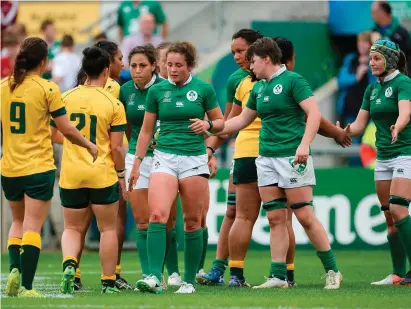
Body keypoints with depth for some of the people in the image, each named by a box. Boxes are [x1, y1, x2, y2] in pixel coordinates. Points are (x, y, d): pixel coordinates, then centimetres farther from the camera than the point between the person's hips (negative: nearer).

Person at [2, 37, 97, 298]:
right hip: (39, 168, -4)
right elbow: (66, 129, -7)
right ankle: (26, 287, -8)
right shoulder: (47, 89, -10)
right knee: (33, 227, -3)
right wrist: (90, 145, 9)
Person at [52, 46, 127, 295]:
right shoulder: (113, 104, -8)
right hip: (102, 174, -2)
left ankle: (69, 264, -14)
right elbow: (116, 147, -7)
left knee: (72, 228, 13)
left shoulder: (67, 98, 0)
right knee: (108, 228, 11)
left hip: (71, 174, 2)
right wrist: (121, 175, 6)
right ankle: (109, 283, 13)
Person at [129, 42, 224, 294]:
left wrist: (208, 125, -13)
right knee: (157, 215, -18)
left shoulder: (204, 89, 1)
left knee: (193, 222, 3)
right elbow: (147, 130, 11)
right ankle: (154, 277, -24)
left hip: (195, 160, -1)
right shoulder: (157, 90, 5)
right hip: (164, 158, 1)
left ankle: (190, 280, 13)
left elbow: (220, 122, 9)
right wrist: (137, 162, 8)